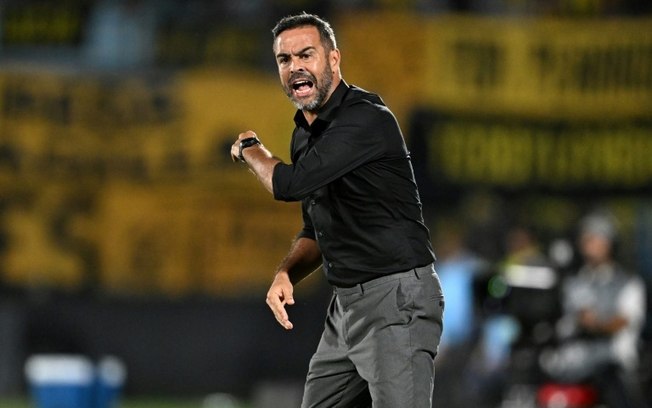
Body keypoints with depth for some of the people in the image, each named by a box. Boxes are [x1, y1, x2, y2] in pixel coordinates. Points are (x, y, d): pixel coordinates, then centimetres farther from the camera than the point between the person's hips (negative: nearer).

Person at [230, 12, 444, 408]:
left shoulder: (366, 119, -16)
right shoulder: (306, 133, 14)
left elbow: (290, 185, -23)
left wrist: (249, 149, -1)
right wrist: (286, 274, 4)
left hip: (396, 300, -10)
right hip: (346, 303, 10)